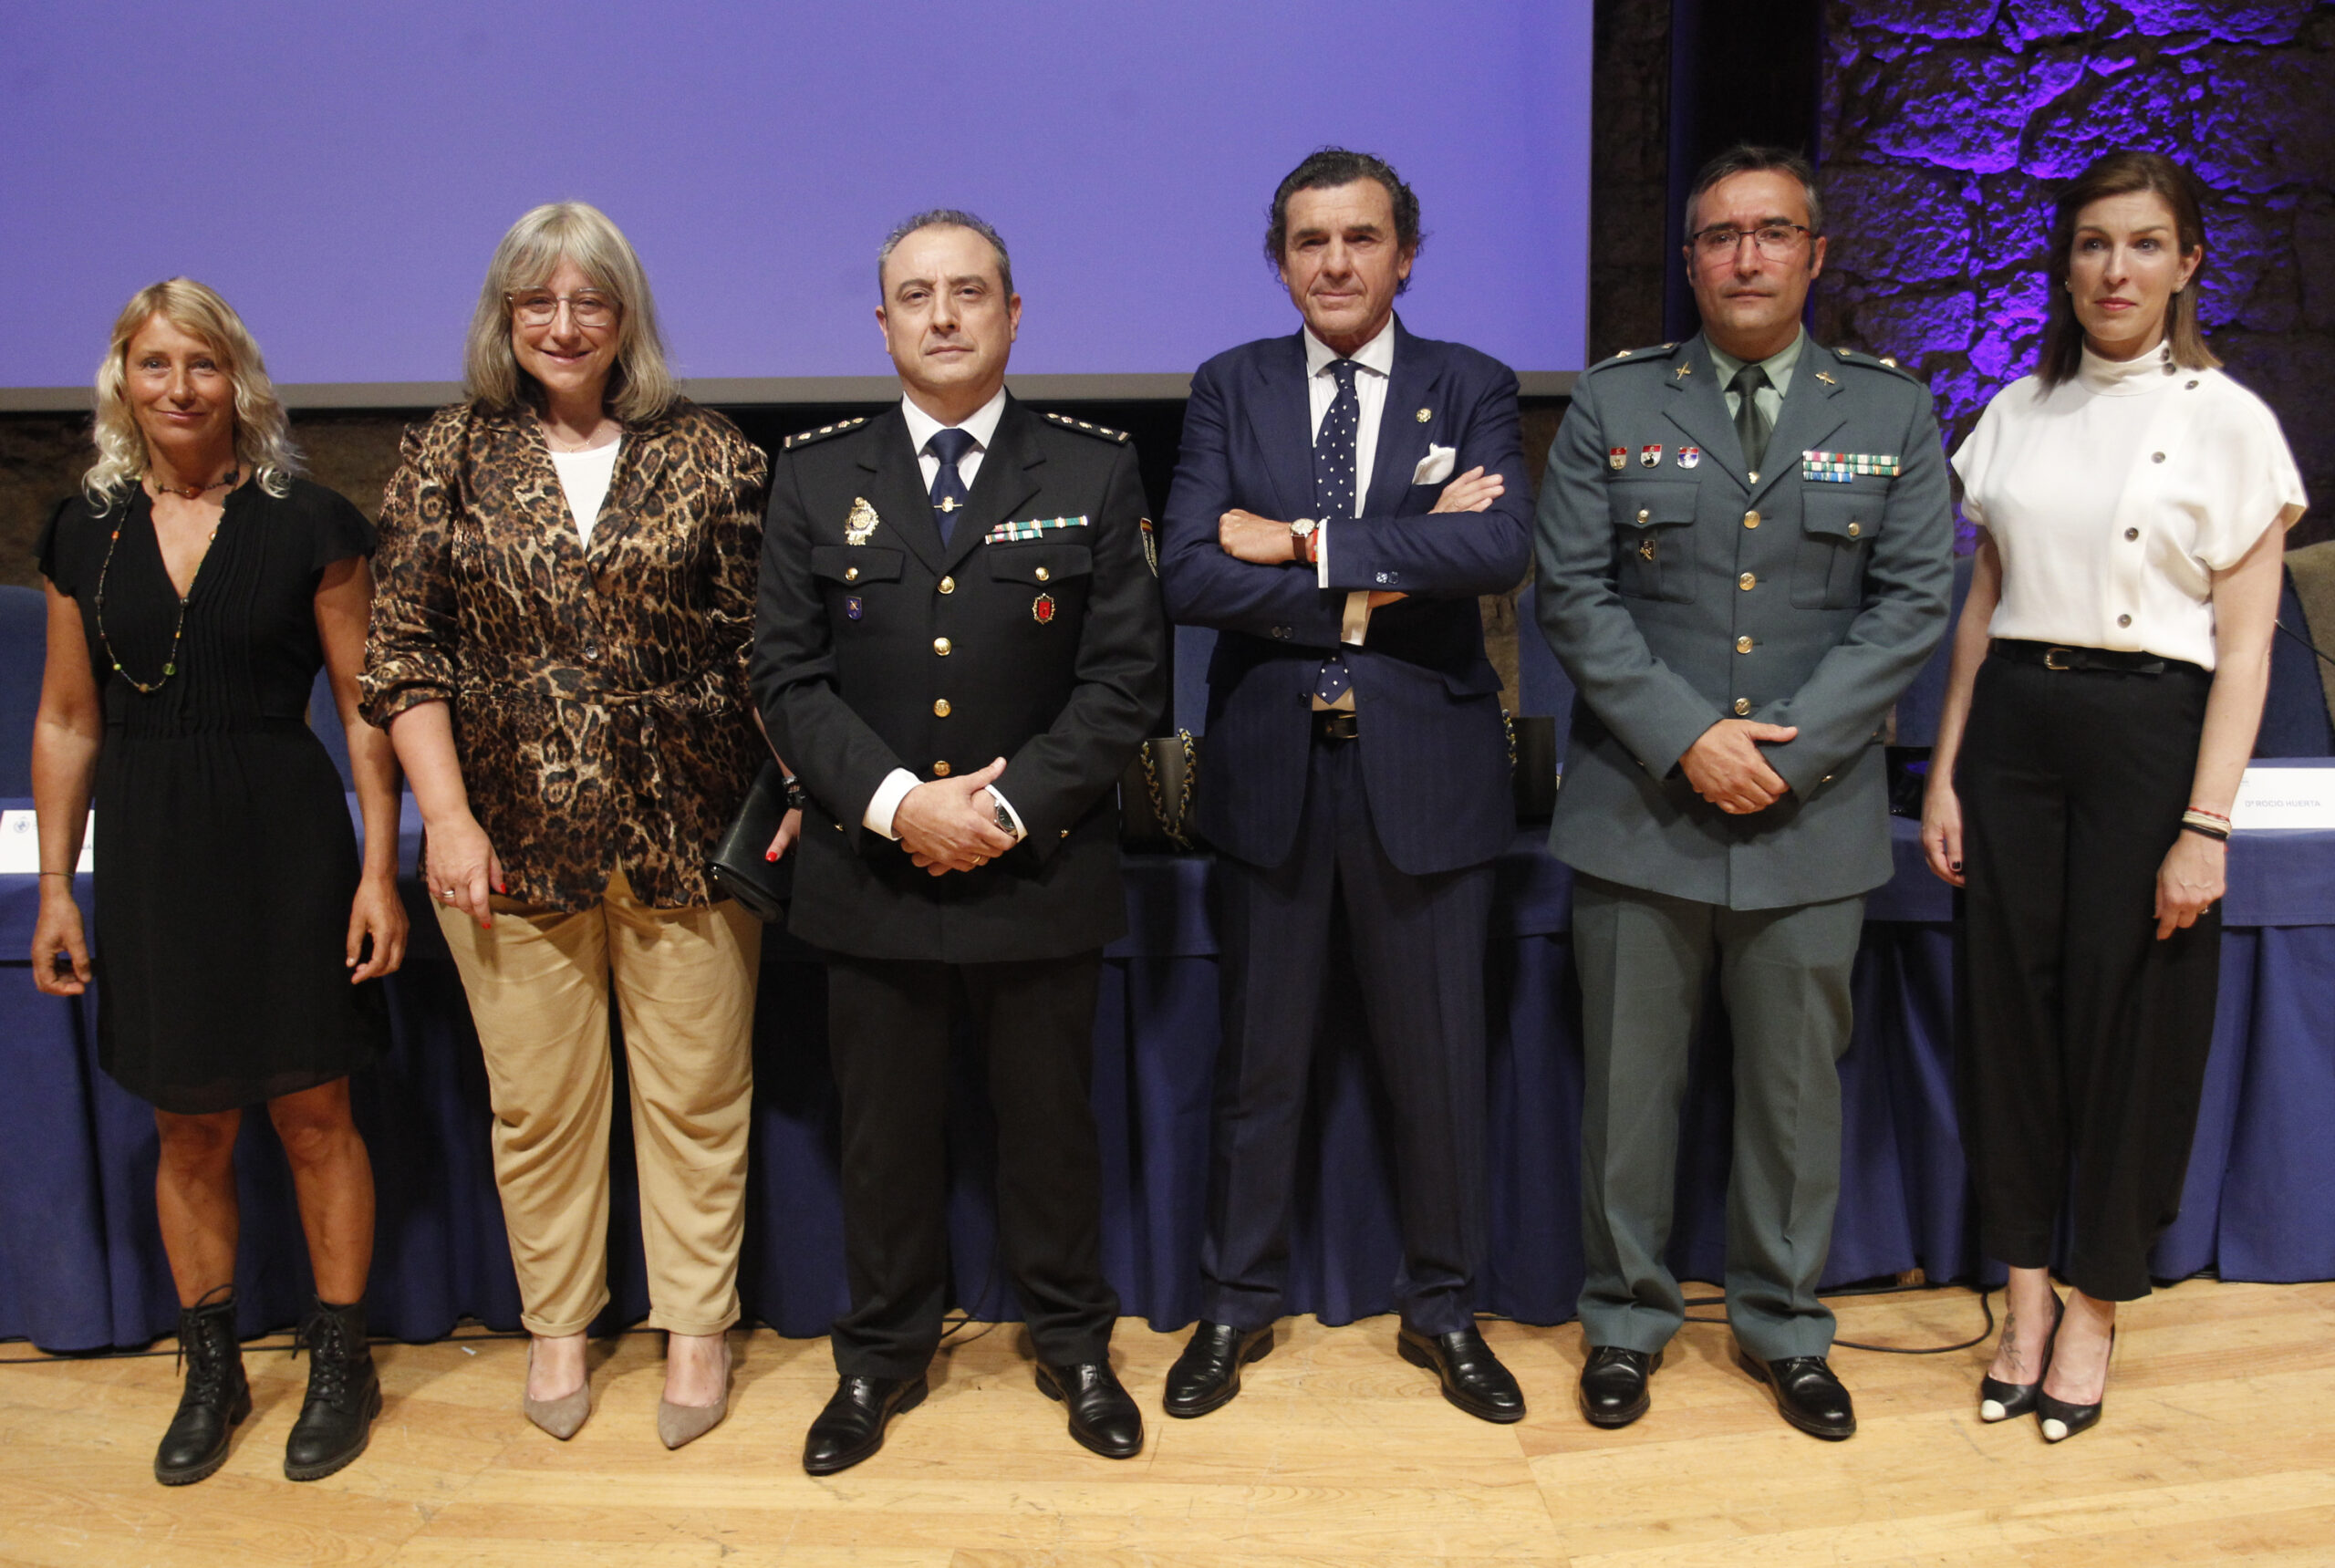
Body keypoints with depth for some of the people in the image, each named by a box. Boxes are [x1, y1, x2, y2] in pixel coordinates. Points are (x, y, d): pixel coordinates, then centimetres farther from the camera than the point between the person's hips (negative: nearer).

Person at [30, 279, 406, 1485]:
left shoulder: (306, 525, -4)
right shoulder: (87, 533, 6)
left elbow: (365, 706, -4)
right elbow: (67, 722, 9)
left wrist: (380, 867, -9)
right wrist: (55, 889, 6)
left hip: (285, 844, -3)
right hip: (147, 853, 3)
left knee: (313, 1118, 6)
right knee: (188, 1131, 13)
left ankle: (339, 1360, 24)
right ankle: (210, 1371, 30)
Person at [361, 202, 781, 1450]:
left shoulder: (709, 455, 2)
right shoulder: (448, 456, 4)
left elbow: (764, 638, 3)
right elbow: (402, 652, 2)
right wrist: (447, 815, -5)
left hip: (687, 836, 0)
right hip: (513, 843, 1)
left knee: (696, 1095, 8)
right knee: (538, 1102, 12)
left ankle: (696, 1325, 26)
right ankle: (555, 1325, 32)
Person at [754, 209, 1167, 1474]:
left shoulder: (1095, 472, 1)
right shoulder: (815, 475, 4)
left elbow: (1126, 673, -5)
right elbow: (788, 673, -1)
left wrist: (1010, 806, -15)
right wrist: (896, 800, -15)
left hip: (1042, 871, -1)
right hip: (870, 872, 1)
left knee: (1050, 1121, 13)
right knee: (884, 1131, 13)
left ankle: (1072, 1343, 33)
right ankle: (883, 1355, 33)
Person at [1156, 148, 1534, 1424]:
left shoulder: (1470, 388, 3)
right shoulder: (1229, 390, 5)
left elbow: (1502, 548, -16)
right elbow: (1188, 575, -10)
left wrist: (1308, 541, -16)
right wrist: (1391, 570, -15)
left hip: (1422, 762, 0)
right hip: (1269, 761, 1)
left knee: (1437, 1053, 10)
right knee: (1258, 1052, 12)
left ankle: (1441, 1307, 31)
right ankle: (1237, 1303, 31)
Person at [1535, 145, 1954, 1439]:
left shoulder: (1893, 412, 7)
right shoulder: (1613, 404, 3)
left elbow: (1911, 603, 0)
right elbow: (1573, 593, -3)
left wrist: (1786, 748, -12)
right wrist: (1686, 738, -14)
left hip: (1812, 813, 1)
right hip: (1641, 806, -1)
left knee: (1797, 1086, 12)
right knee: (1627, 1083, 8)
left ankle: (1784, 1327, 31)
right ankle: (1625, 1319, 27)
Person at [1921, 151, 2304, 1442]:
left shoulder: (2229, 422, -3)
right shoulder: (2016, 413, 9)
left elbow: (2243, 649, -6)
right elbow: (1980, 607, 11)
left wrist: (2205, 827, -12)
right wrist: (1944, 774, 6)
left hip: (2146, 735, -4)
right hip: (2011, 729, 4)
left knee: (2124, 1023, 4)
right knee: (2009, 1009, 7)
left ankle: (2093, 1308, 23)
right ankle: (2025, 1295, 23)